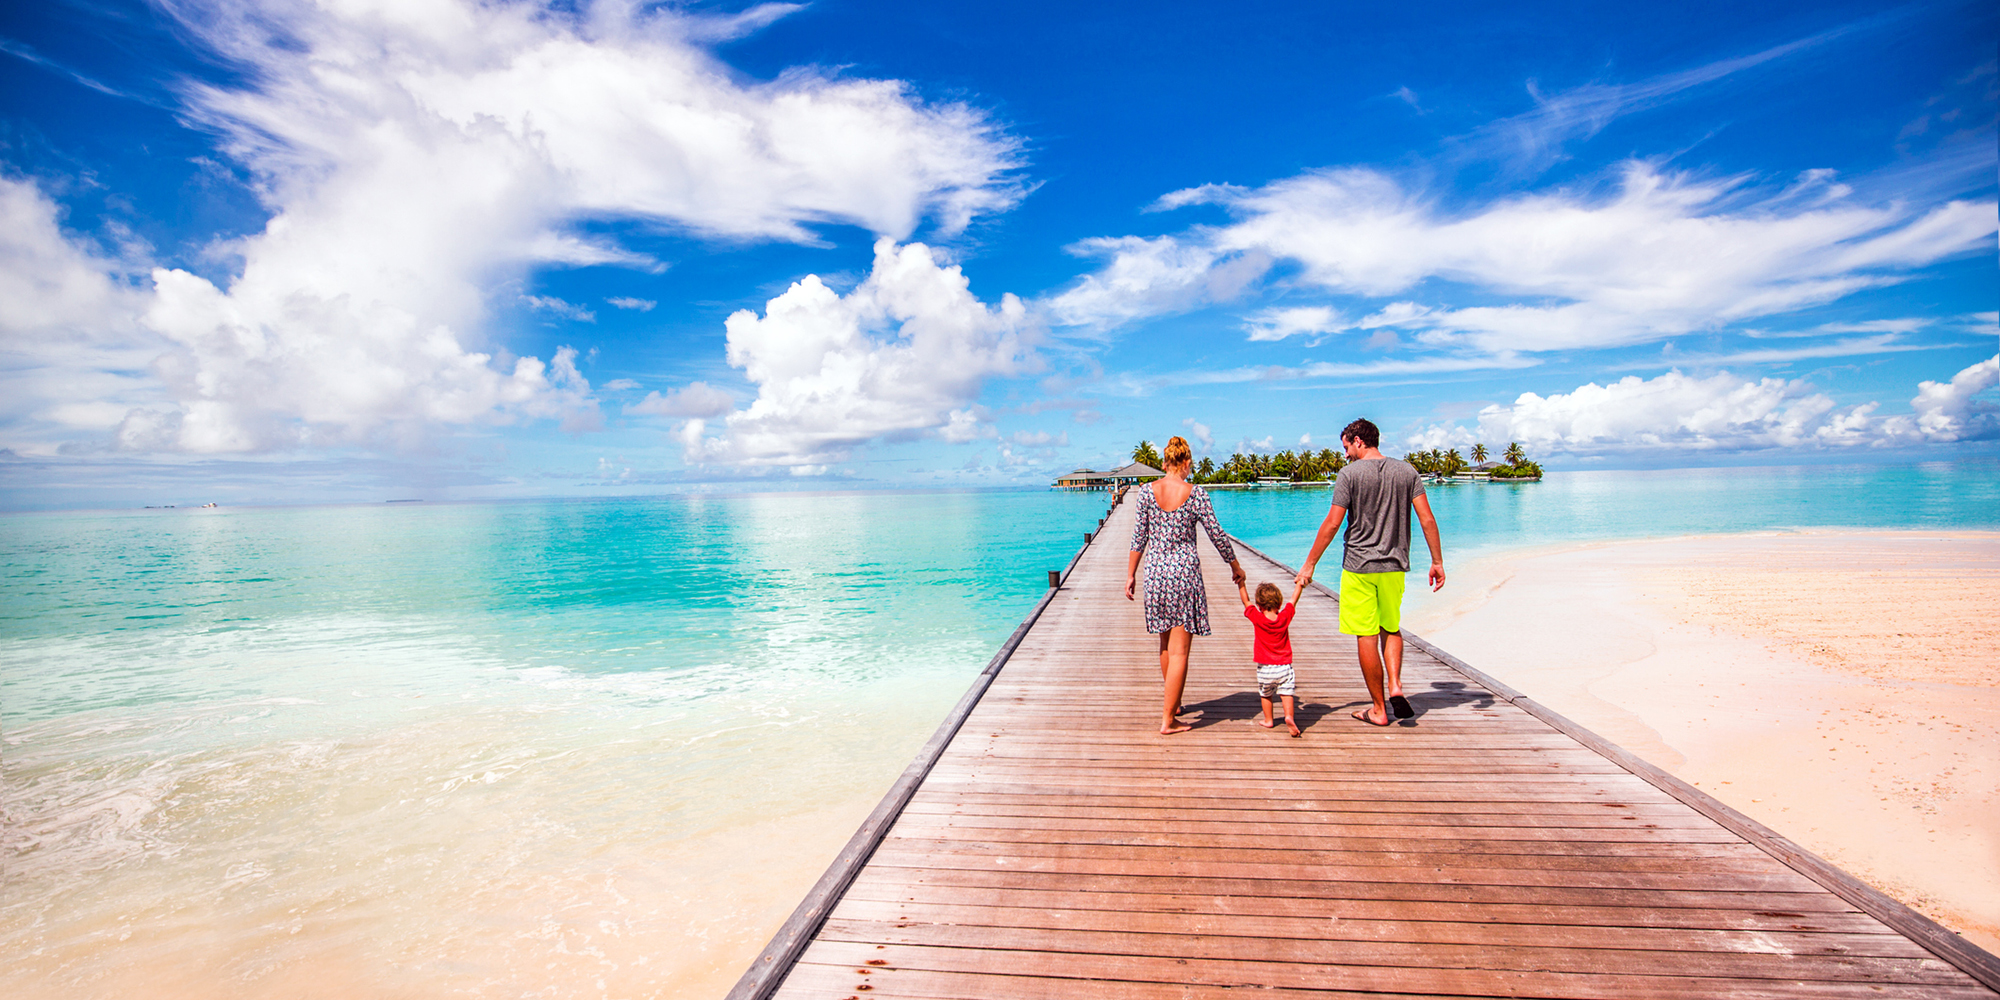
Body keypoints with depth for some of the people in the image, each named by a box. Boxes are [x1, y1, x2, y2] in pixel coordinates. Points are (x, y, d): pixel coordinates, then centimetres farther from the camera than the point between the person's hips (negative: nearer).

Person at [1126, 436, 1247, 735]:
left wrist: (1130, 575, 10)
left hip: (1155, 570, 4)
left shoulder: (1147, 491, -1)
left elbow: (1138, 537, 1)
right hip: (1185, 570, -4)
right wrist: (1235, 566, 14)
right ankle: (1168, 719, 3)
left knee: (1166, 643, 21)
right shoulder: (1196, 493, -7)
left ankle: (1172, 704, 37)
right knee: (1179, 650, 1)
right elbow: (1216, 534, 0)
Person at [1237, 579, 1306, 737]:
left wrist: (1240, 582, 7)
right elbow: (1294, 599, 9)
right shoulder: (1285, 617, -5)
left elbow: (1246, 600, 0)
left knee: (1265, 694, 15)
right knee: (1286, 693, 1)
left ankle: (1268, 720, 23)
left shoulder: (1257, 619, -11)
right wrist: (1300, 583, 21)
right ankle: (1289, 716, -18)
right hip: (1284, 666, 1)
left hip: (1265, 669, -1)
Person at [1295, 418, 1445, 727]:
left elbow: (1332, 524, -10)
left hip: (1359, 565, -4)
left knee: (1367, 636, 3)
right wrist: (1437, 561, 8)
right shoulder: (1406, 471, 5)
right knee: (1392, 628, 22)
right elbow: (1427, 519, 0)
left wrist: (1309, 565, -4)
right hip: (1394, 565, 5)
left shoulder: (1350, 473, -8)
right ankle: (1395, 685, 3)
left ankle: (1379, 709, 9)